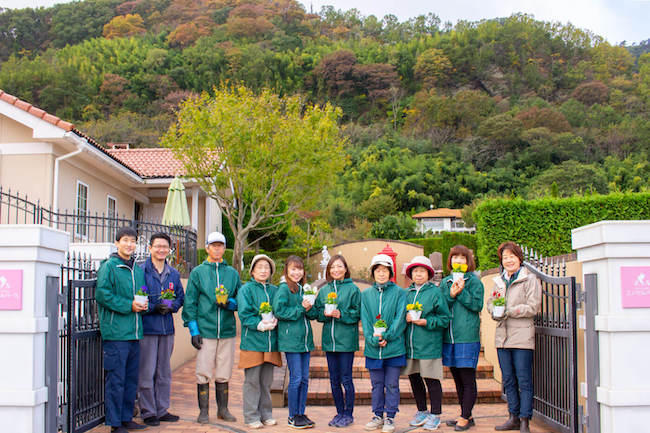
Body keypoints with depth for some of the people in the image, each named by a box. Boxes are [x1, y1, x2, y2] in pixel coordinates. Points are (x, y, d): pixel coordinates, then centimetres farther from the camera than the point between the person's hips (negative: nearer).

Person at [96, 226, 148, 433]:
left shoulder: (138, 269, 17)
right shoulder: (109, 266, -4)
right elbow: (102, 295, -13)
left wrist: (143, 304, 3)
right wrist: (129, 306, -16)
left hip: (134, 332, 7)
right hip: (115, 332, -7)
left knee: (131, 378, 12)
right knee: (116, 379, -4)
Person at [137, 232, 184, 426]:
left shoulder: (174, 274, 12)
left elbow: (180, 297, 16)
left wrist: (171, 306, -4)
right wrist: (153, 308, -18)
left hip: (167, 328, 6)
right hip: (147, 328, -5)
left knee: (164, 372, 13)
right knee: (146, 372, -3)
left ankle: (162, 410, 23)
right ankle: (148, 412, 9)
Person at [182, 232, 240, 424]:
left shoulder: (232, 273, 12)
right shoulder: (198, 272, 5)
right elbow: (190, 302, 2)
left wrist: (230, 303, -9)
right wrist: (193, 330, -5)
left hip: (227, 330, 2)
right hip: (205, 330, -2)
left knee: (224, 374, 8)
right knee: (204, 373, -1)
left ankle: (223, 409, 20)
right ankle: (203, 411, 10)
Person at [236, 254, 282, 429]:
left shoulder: (274, 290, 12)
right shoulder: (246, 289, -1)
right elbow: (244, 314, -8)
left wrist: (274, 321, -8)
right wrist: (260, 324, -20)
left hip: (271, 342, 4)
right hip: (252, 342, -4)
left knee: (267, 381, 11)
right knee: (252, 381, 0)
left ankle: (265, 414, 21)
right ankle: (251, 416, 8)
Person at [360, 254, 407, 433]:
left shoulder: (399, 293, 1)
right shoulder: (366, 294, 9)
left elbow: (401, 319, -6)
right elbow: (365, 320, 2)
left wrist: (386, 336, -16)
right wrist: (373, 338, -13)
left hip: (394, 347, -2)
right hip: (373, 348, 2)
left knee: (392, 384, 4)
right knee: (376, 384, 11)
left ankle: (390, 417, 14)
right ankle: (378, 415, 22)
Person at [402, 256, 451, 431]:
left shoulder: (435, 292, -3)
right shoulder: (406, 293, 11)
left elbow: (445, 318, -5)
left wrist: (426, 322, -15)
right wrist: (405, 318, -3)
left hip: (429, 344, -5)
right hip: (409, 344, 5)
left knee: (432, 380, 1)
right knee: (414, 378, 13)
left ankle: (435, 415, 14)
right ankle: (422, 411, 29)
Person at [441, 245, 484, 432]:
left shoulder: (474, 281, -1)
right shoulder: (445, 282, 13)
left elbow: (477, 305, -9)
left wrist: (461, 292, -16)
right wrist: (451, 294, -10)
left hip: (467, 336, -6)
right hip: (449, 337, 6)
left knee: (468, 379, -2)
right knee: (458, 379, 13)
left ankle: (466, 417, 4)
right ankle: (466, 415, 23)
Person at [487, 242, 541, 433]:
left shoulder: (530, 279, -3)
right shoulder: (499, 281, 16)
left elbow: (533, 307, -10)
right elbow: (490, 302, 18)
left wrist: (508, 311, -17)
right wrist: (495, 311, -4)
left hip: (522, 336, -6)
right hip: (503, 336, 6)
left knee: (524, 380, -3)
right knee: (508, 380, 11)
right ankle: (513, 417, 20)